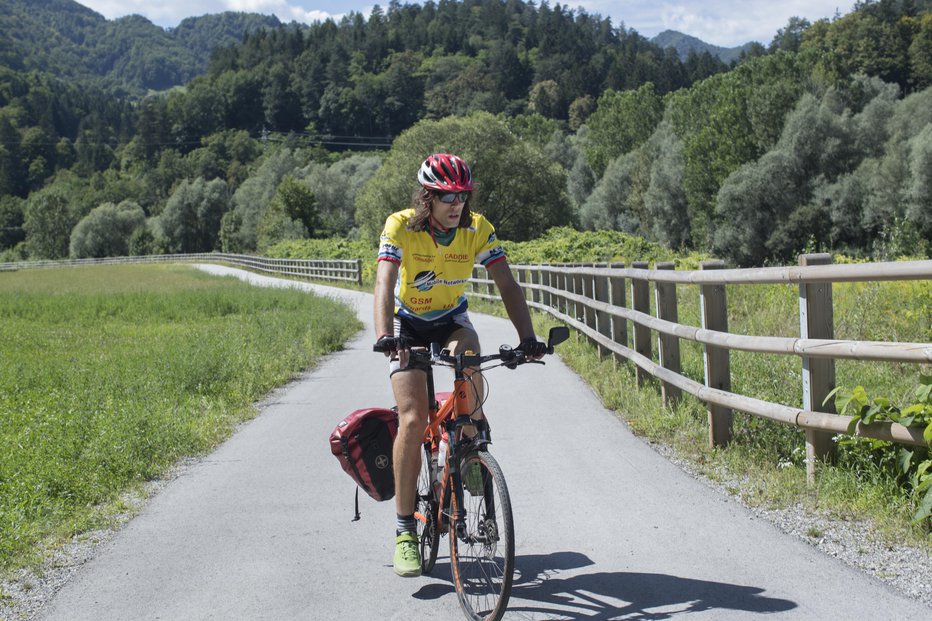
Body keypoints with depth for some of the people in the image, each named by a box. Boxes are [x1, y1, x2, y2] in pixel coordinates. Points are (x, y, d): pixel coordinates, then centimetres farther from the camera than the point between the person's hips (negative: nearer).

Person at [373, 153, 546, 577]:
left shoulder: (478, 229, -18)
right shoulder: (400, 226, -25)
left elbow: (507, 285, -21)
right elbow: (384, 283, -37)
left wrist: (527, 339, -35)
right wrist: (385, 338, -53)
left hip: (452, 321, 2)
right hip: (409, 324, -2)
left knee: (471, 383, -29)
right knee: (413, 419, -16)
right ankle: (405, 530, -7)